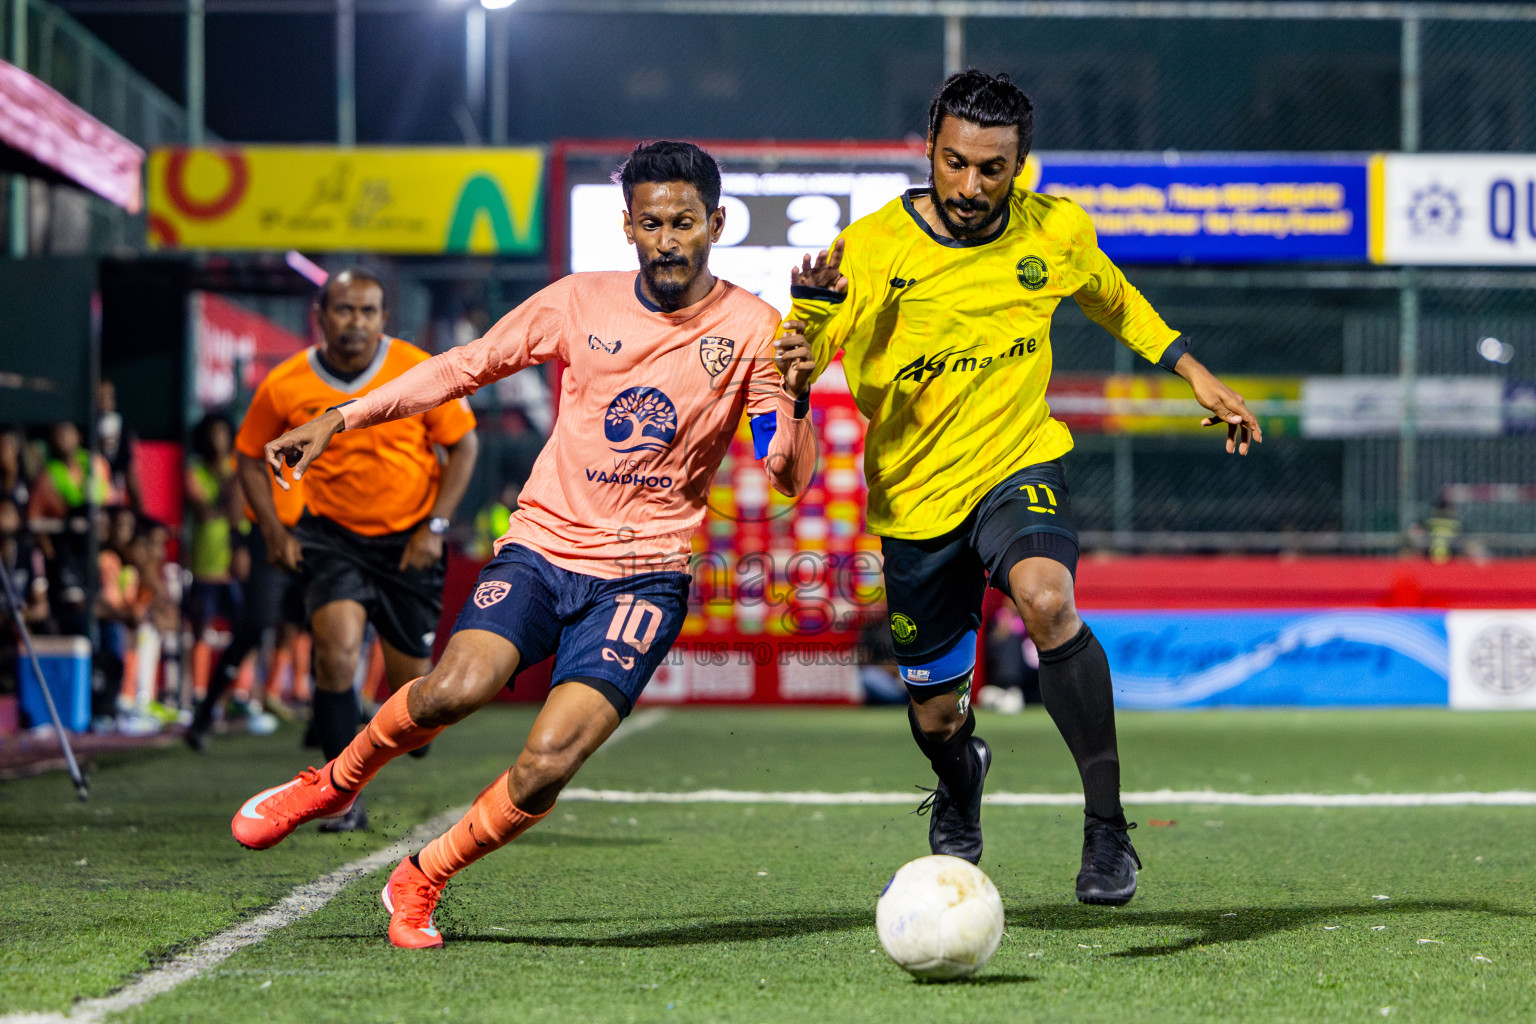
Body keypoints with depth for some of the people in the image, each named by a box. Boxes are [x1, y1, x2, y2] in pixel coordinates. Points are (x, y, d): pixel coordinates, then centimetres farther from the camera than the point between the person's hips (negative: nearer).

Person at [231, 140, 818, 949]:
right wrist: (339, 420, 10)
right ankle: (334, 783, 3)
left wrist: (794, 399, -27)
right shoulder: (580, 303, 2)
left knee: (546, 767, -19)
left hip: (644, 574, -1)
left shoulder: (751, 329, -3)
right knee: (455, 690, -27)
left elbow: (790, 479, -6)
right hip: (542, 545, 1)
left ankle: (420, 882, 6)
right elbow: (466, 367, 13)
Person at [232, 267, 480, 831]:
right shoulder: (284, 386, -9)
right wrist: (274, 531, -4)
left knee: (410, 679, 4)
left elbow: (463, 445, -1)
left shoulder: (419, 372, -11)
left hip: (408, 541, 1)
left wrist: (436, 526, -9)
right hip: (331, 535, 0)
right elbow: (251, 456, 7)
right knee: (337, 650, -23)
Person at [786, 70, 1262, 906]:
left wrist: (1195, 374, 15)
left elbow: (1112, 298, 17)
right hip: (916, 496, 0)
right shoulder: (871, 249, -16)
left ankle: (1106, 827, -26)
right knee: (936, 719, 12)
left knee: (1047, 600, -34)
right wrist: (809, 310, -40)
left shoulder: (1055, 232, -7)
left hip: (1019, 467, 0)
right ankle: (961, 783, 52)